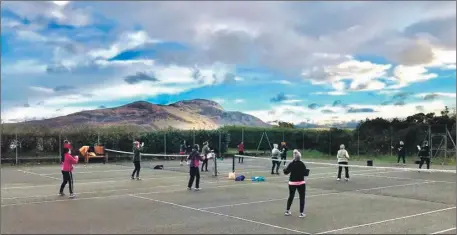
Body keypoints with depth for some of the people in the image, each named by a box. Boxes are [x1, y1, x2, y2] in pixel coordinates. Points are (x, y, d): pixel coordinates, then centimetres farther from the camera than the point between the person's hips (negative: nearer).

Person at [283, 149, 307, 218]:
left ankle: (287, 211, 24)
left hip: (292, 183, 2)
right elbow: (305, 172, -5)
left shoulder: (291, 164, -8)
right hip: (301, 183, -2)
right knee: (302, 198, 6)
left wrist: (285, 169, 18)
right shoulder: (302, 164, -10)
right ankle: (301, 213, 5)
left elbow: (286, 172, -3)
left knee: (291, 197, 17)